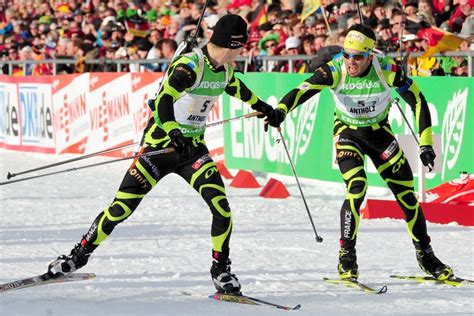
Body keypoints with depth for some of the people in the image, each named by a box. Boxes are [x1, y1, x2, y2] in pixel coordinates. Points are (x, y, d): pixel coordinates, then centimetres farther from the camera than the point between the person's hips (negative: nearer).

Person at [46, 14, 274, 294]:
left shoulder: (225, 70, 3)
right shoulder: (190, 65, -21)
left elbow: (235, 87, 30)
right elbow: (163, 102, -36)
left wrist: (260, 106, 41)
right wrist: (173, 133, -51)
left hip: (194, 147, 6)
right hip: (161, 144, -6)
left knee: (221, 206, -14)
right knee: (121, 208, -4)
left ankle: (221, 269, 2)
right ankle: (79, 256, 12)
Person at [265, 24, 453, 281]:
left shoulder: (387, 69, -22)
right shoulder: (335, 71, -24)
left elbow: (417, 101, -13)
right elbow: (303, 90, -35)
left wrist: (426, 143, -16)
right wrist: (280, 110, -55)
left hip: (380, 132, 2)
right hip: (348, 133, -2)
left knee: (406, 192, 2)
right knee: (356, 189, -23)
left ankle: (425, 255, 21)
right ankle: (346, 257, -11)